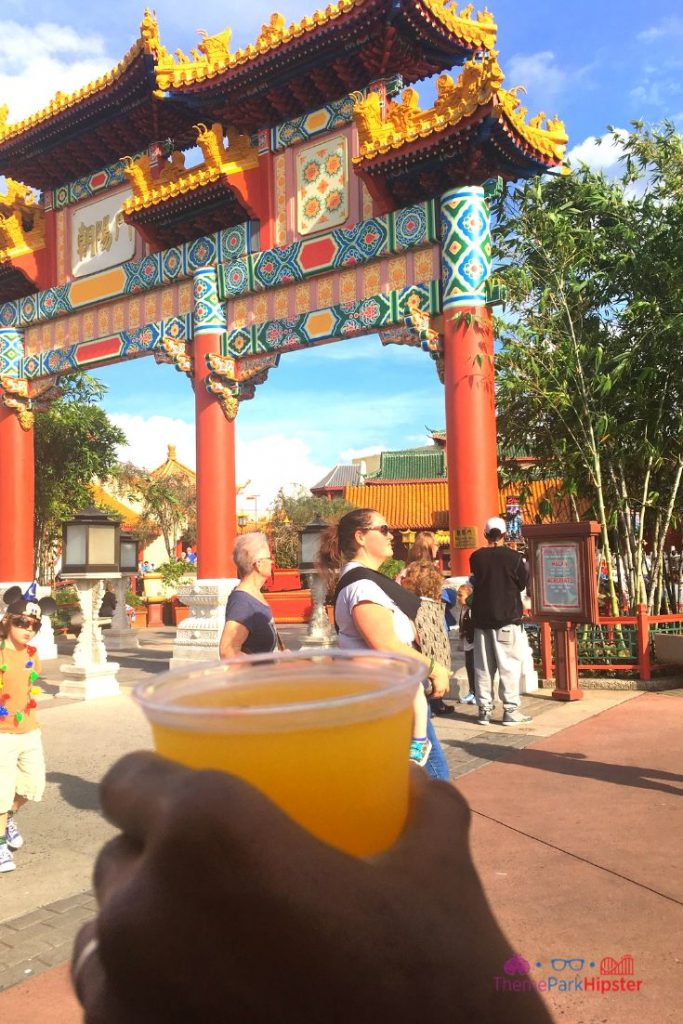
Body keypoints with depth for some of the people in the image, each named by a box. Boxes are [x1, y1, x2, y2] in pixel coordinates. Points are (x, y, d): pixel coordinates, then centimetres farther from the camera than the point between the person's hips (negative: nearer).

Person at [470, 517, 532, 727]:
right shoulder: (514, 557, -9)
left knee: (483, 665, 9)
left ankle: (484, 709, 12)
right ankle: (510, 710, 1)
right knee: (509, 664, 2)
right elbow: (523, 584, 1)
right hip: (508, 616, -3)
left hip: (482, 617, 3)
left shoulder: (476, 557, -1)